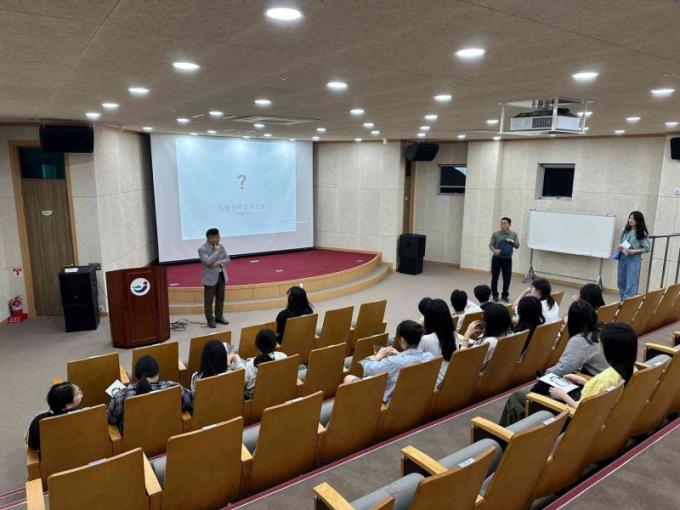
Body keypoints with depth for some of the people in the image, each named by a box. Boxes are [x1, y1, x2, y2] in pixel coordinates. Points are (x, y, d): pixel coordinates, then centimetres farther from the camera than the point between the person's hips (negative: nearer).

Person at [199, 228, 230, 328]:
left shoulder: (221, 246, 4)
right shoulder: (202, 249, -14)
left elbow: (227, 259, 3)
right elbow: (208, 261, -28)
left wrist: (218, 263, -15)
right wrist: (216, 251, -20)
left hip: (222, 276, 6)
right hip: (210, 278, -6)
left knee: (220, 298, 15)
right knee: (208, 301, 4)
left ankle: (219, 317, 30)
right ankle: (210, 320, 16)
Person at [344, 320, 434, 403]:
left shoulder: (394, 362, -35)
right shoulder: (429, 356, -17)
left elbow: (367, 370, -19)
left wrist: (378, 356, -3)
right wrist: (399, 355, 5)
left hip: (388, 402, -7)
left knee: (349, 378, 13)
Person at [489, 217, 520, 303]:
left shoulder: (513, 234, 2)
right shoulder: (496, 234, -5)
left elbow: (517, 246, 2)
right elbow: (491, 244, -5)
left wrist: (512, 242, -18)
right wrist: (494, 250, -24)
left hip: (507, 259, 1)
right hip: (497, 258, -1)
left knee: (507, 278, 1)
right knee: (495, 277, 3)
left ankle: (505, 295, 17)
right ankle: (495, 295, 16)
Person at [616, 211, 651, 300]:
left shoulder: (642, 234, -7)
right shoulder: (625, 231, 7)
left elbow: (647, 248, -7)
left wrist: (634, 251, -18)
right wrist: (619, 247, -4)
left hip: (634, 259, -6)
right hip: (622, 257, 6)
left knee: (631, 283, -7)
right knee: (621, 281, 14)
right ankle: (622, 301, 28)